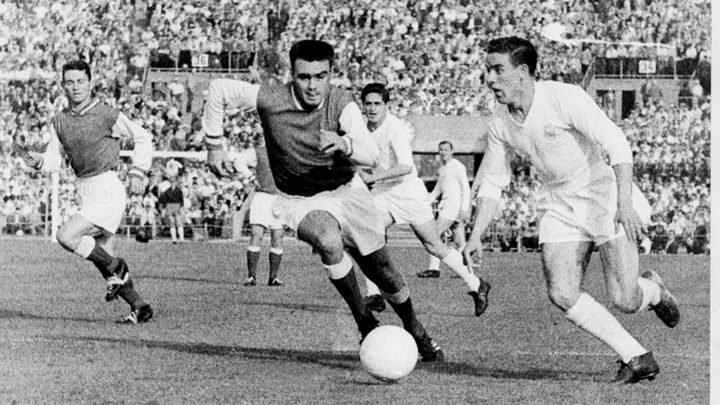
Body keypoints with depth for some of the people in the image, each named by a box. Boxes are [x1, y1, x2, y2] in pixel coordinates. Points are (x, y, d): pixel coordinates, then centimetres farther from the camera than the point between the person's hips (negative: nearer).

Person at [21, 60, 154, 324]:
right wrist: (37, 161, -11)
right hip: (87, 193, 7)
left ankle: (115, 269, 0)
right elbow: (54, 159, 11)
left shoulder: (107, 116, -10)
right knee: (101, 257, 9)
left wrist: (138, 173, -6)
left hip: (107, 191, -7)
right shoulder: (60, 121, 7)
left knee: (66, 236, -20)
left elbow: (143, 138, 1)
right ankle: (140, 308, 20)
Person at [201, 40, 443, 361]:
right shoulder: (270, 100, -22)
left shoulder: (342, 104, -22)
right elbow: (218, 89, -8)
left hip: (345, 190, 1)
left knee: (381, 271, 7)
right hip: (300, 200, -1)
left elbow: (370, 155, -34)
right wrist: (214, 146, -4)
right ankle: (364, 322, -16)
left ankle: (416, 331, 38)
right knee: (329, 240, -34)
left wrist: (344, 144, -56)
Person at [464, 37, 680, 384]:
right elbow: (491, 182, 9)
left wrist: (624, 202, -32)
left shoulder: (565, 99, -20)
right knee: (561, 294, -14)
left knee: (624, 300, -13)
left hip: (603, 193, -6)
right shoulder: (499, 122, -1)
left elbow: (617, 144, -23)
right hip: (558, 206, 6)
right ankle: (636, 357, 0)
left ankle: (651, 290, 26)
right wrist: (475, 236, -2)